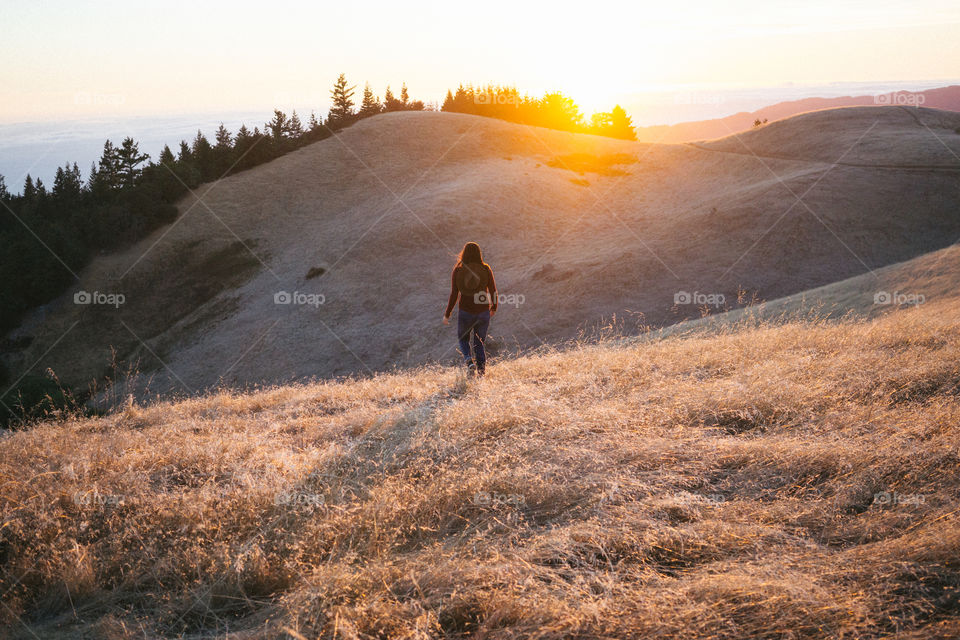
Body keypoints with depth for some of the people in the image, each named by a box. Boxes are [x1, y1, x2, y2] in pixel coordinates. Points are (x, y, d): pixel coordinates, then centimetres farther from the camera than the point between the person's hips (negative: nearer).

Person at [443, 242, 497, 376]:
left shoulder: (458, 270, -6)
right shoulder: (486, 269, -5)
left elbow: (454, 295, -6)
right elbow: (493, 291, 1)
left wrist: (447, 314, 4)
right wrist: (494, 307, 19)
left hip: (465, 312, -1)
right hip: (483, 312, 1)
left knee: (463, 340, 22)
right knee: (479, 342, 19)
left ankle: (469, 360, -6)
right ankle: (481, 368, 0)